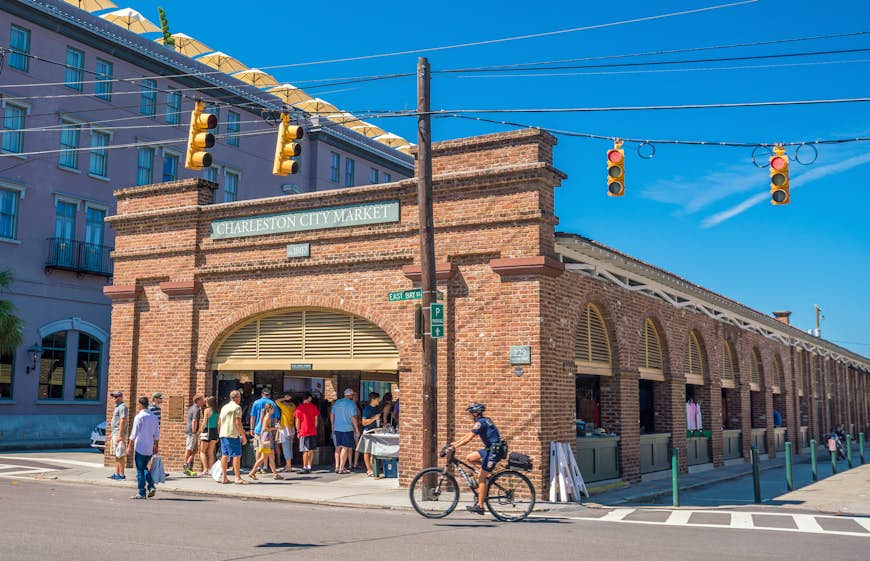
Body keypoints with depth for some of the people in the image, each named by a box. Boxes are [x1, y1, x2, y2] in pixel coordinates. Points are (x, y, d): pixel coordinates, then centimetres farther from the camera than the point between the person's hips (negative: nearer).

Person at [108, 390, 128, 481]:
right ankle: (116, 474, 16)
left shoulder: (122, 407, -13)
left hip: (119, 434, -10)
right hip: (115, 434, 10)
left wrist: (120, 435, -23)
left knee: (120, 455, -8)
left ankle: (122, 475, -7)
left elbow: (122, 422, -20)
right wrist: (113, 434, 20)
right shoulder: (117, 407, 19)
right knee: (116, 455, 12)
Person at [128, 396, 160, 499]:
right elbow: (156, 435, 11)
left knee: (140, 470, 2)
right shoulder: (154, 417, 7)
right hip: (150, 448, 6)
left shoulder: (139, 417, -11)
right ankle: (151, 487, 3)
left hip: (140, 447, -6)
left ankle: (142, 493, 4)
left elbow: (134, 434, -12)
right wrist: (156, 446, 19)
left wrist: (130, 446, -5)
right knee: (144, 467, 19)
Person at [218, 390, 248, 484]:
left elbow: (219, 423, 18)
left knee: (225, 455, 9)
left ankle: (223, 477, 9)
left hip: (223, 434, 8)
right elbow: (238, 423, -13)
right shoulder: (237, 407, -6)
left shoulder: (224, 407, 17)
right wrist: (243, 436, -10)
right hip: (233, 435, -8)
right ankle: (238, 477, -6)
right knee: (236, 455, -5)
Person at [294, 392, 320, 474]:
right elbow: (316, 420, 8)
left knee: (305, 451, -1)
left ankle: (305, 468, -1)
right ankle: (309, 467, 14)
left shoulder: (299, 408, -6)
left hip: (304, 432, -3)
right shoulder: (314, 407, 3)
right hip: (313, 432, 3)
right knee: (311, 451, 10)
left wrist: (298, 431, 6)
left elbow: (297, 422, -5)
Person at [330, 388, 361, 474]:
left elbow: (332, 414, 14)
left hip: (337, 428, 6)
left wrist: (333, 425, 25)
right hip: (347, 428, -6)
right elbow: (354, 417, -13)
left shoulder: (337, 402, 9)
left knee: (338, 447, 15)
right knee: (345, 448, -2)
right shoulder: (352, 404, -9)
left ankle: (337, 466, 17)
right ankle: (341, 468, -3)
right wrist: (357, 429, -7)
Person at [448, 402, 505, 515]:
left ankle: (479, 506, -4)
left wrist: (454, 447, -16)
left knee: (481, 479, -6)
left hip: (494, 451, -9)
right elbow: (468, 435, 19)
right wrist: (454, 443, 16)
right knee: (469, 458, 11)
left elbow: (468, 439, -20)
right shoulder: (483, 421, 15)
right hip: (491, 448, 9)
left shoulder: (480, 422, -14)